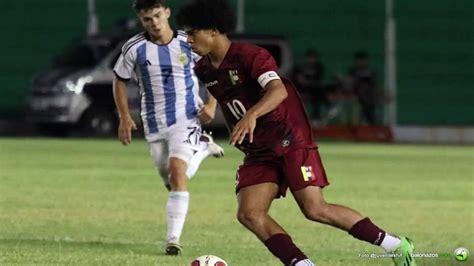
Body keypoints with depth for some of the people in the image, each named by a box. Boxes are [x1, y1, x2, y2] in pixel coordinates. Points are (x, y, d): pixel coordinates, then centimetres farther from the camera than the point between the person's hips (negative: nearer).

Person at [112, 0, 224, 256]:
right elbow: (119, 80, 8)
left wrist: (211, 103, -7)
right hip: (155, 124, 3)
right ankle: (202, 147, 44)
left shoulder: (189, 43, -8)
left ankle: (173, 238, -18)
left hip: (187, 119, -3)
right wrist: (124, 117, 0)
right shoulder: (134, 49, -7)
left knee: (177, 170, -22)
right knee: (172, 182, 13)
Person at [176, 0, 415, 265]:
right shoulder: (204, 70, 6)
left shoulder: (249, 56, -17)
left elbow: (278, 91, -34)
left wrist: (252, 115, -52)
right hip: (258, 153, 7)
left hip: (291, 142, -7)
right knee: (249, 214, -13)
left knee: (315, 210, -13)